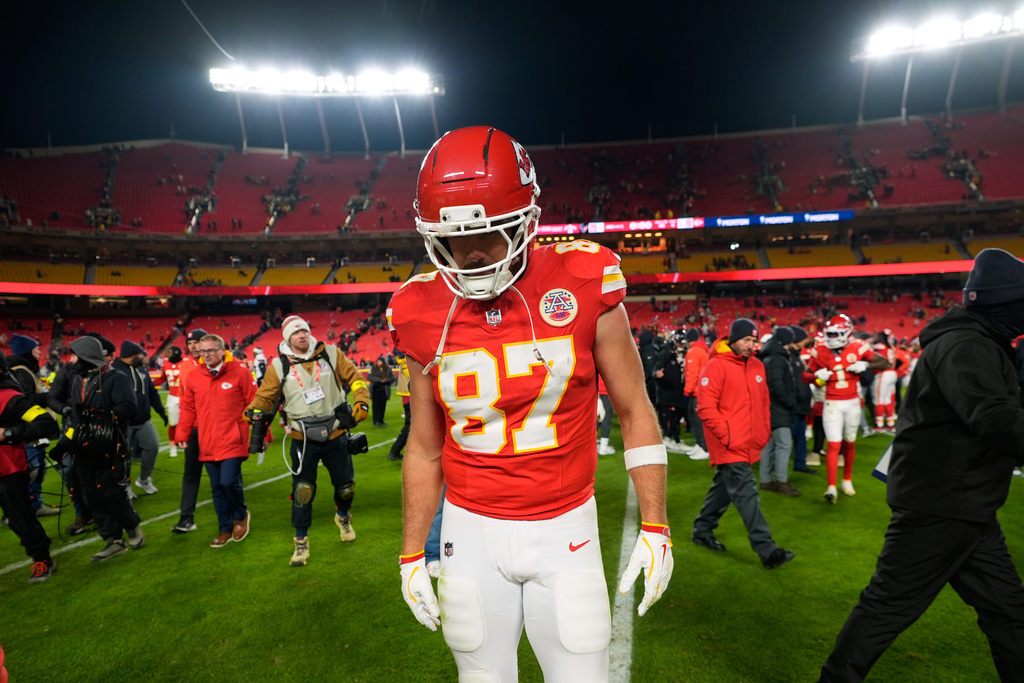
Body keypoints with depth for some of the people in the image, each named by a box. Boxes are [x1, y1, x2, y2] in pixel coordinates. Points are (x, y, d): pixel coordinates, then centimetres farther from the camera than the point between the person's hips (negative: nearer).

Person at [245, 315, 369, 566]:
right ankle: (301, 541, 19)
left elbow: (354, 376, 6)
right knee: (303, 491, -3)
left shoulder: (331, 354, -1)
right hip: (303, 440, -1)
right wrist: (253, 410, -14)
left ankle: (343, 516, 45)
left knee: (345, 486, 11)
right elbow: (265, 396, 5)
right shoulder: (278, 366, -2)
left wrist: (361, 402, -6)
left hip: (335, 435, 1)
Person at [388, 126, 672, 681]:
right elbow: (424, 447, 4)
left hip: (565, 529, -1)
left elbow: (634, 412, -3)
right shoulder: (424, 316, -6)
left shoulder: (583, 286, -13)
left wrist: (655, 527, -4)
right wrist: (411, 555, 7)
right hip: (472, 531, 2)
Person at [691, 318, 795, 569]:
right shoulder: (716, 366, -13)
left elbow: (763, 402, 20)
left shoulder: (756, 366, 11)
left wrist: (765, 431, 12)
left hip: (749, 445, 8)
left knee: (725, 488, 18)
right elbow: (706, 407, -16)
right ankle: (766, 549, -1)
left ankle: (702, 530, 33)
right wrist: (726, 434, -18)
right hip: (729, 446, -8)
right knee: (747, 496, -6)